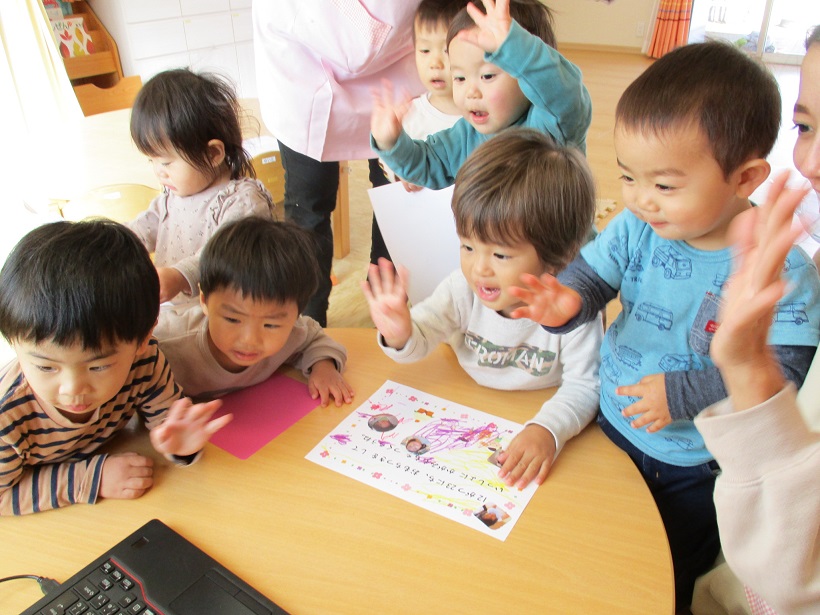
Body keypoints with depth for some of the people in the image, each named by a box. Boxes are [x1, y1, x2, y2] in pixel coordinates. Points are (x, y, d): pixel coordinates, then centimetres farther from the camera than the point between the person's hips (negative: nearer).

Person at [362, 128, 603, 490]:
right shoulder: (463, 289, -16)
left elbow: (583, 386, -19)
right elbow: (421, 337, -12)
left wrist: (548, 430, -37)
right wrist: (400, 337, -37)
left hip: (533, 423, -3)